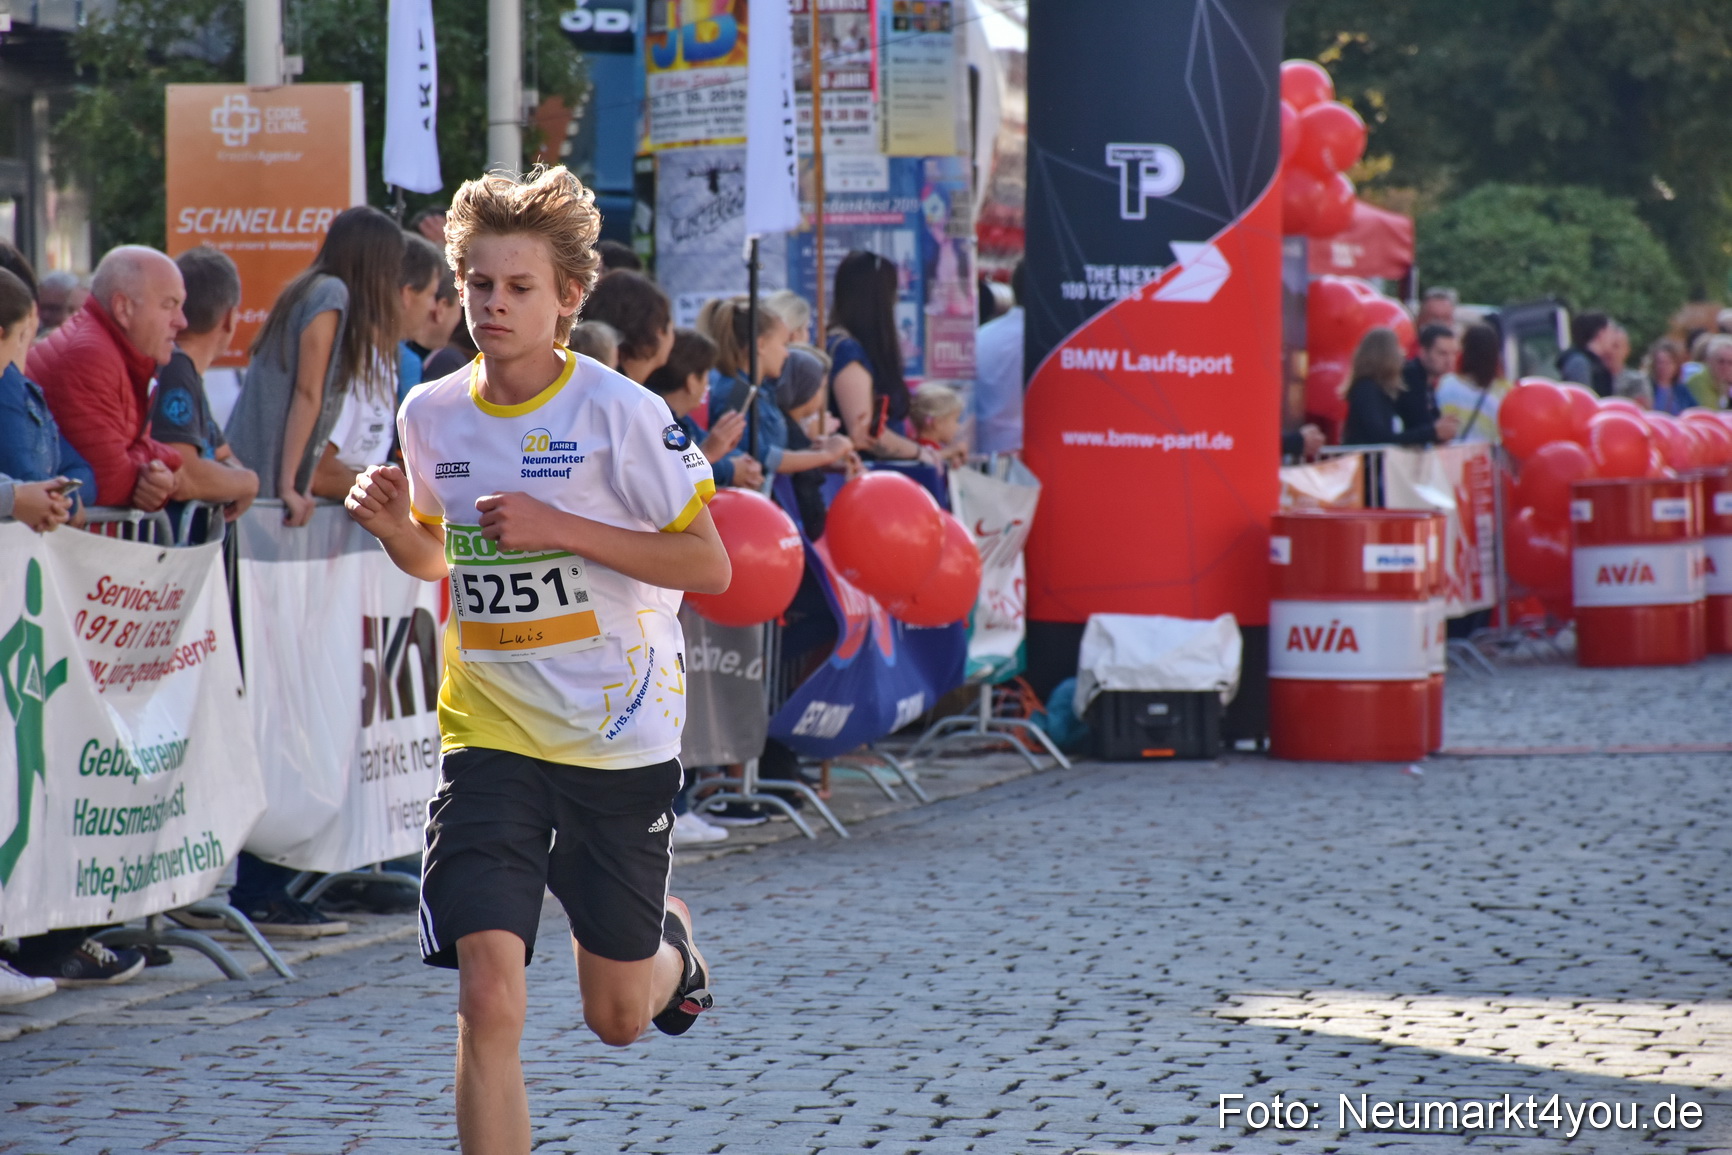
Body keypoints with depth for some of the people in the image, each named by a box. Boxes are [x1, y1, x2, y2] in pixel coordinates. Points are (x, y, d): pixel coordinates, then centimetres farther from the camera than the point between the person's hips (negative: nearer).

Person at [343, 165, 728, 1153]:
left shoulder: (618, 411, -12)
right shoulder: (431, 414, 2)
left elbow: (709, 564, -12)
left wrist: (562, 528, -21)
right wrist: (393, 526, -5)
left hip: (622, 738, -2)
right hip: (490, 732, 2)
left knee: (617, 1020, 11)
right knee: (488, 1002, -15)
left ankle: (670, 940, 47)